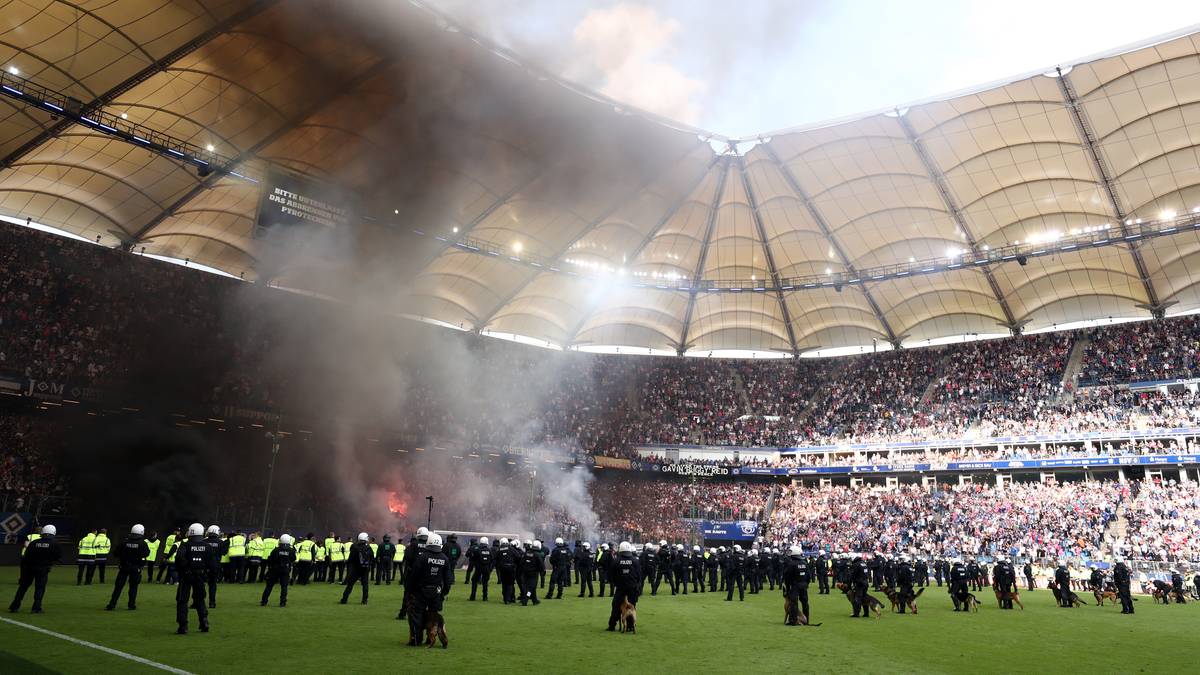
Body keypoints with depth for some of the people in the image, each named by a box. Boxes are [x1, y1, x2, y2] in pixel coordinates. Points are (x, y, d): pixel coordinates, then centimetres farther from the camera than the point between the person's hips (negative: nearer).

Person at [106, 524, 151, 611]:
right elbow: (147, 553, -1)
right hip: (136, 568, -1)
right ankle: (131, 605, 10)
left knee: (118, 586, 7)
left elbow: (117, 554, 0)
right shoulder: (142, 543, -10)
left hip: (124, 567, 1)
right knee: (133, 586, 9)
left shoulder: (125, 542, -5)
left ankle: (112, 604, 7)